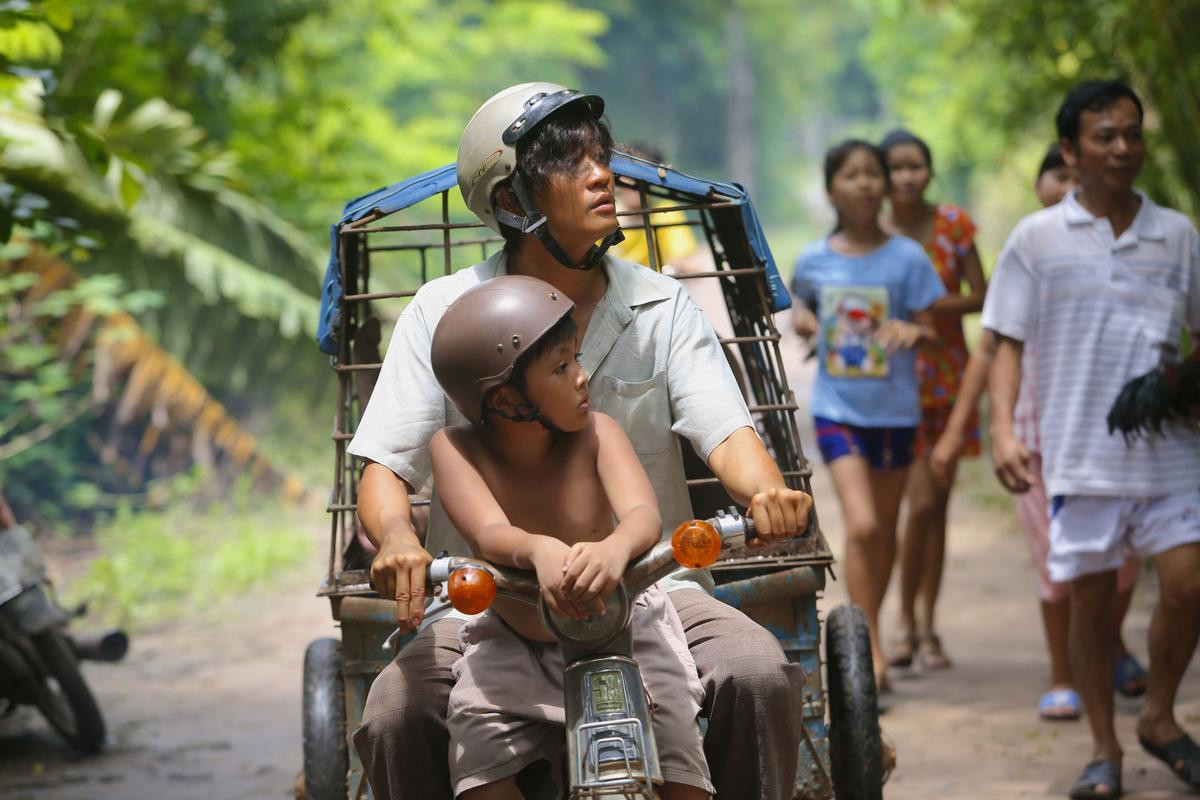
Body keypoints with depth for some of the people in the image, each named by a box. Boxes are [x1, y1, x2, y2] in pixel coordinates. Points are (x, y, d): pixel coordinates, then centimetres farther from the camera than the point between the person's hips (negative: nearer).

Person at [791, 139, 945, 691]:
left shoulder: (907, 258, -5)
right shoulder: (813, 260, 0)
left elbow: (929, 329, -4)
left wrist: (912, 331, -26)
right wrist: (806, 321, -1)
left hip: (894, 410, 1)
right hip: (837, 409, -1)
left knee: (885, 529, 12)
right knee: (861, 525, -15)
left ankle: (864, 635, 32)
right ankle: (871, 650, -11)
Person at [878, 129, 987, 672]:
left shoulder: (952, 224, 0)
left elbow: (980, 297, -1)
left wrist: (931, 306, -17)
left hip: (948, 375, 2)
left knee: (937, 504, 4)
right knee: (921, 503, -12)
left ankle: (925, 626, 14)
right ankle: (907, 623, 3)